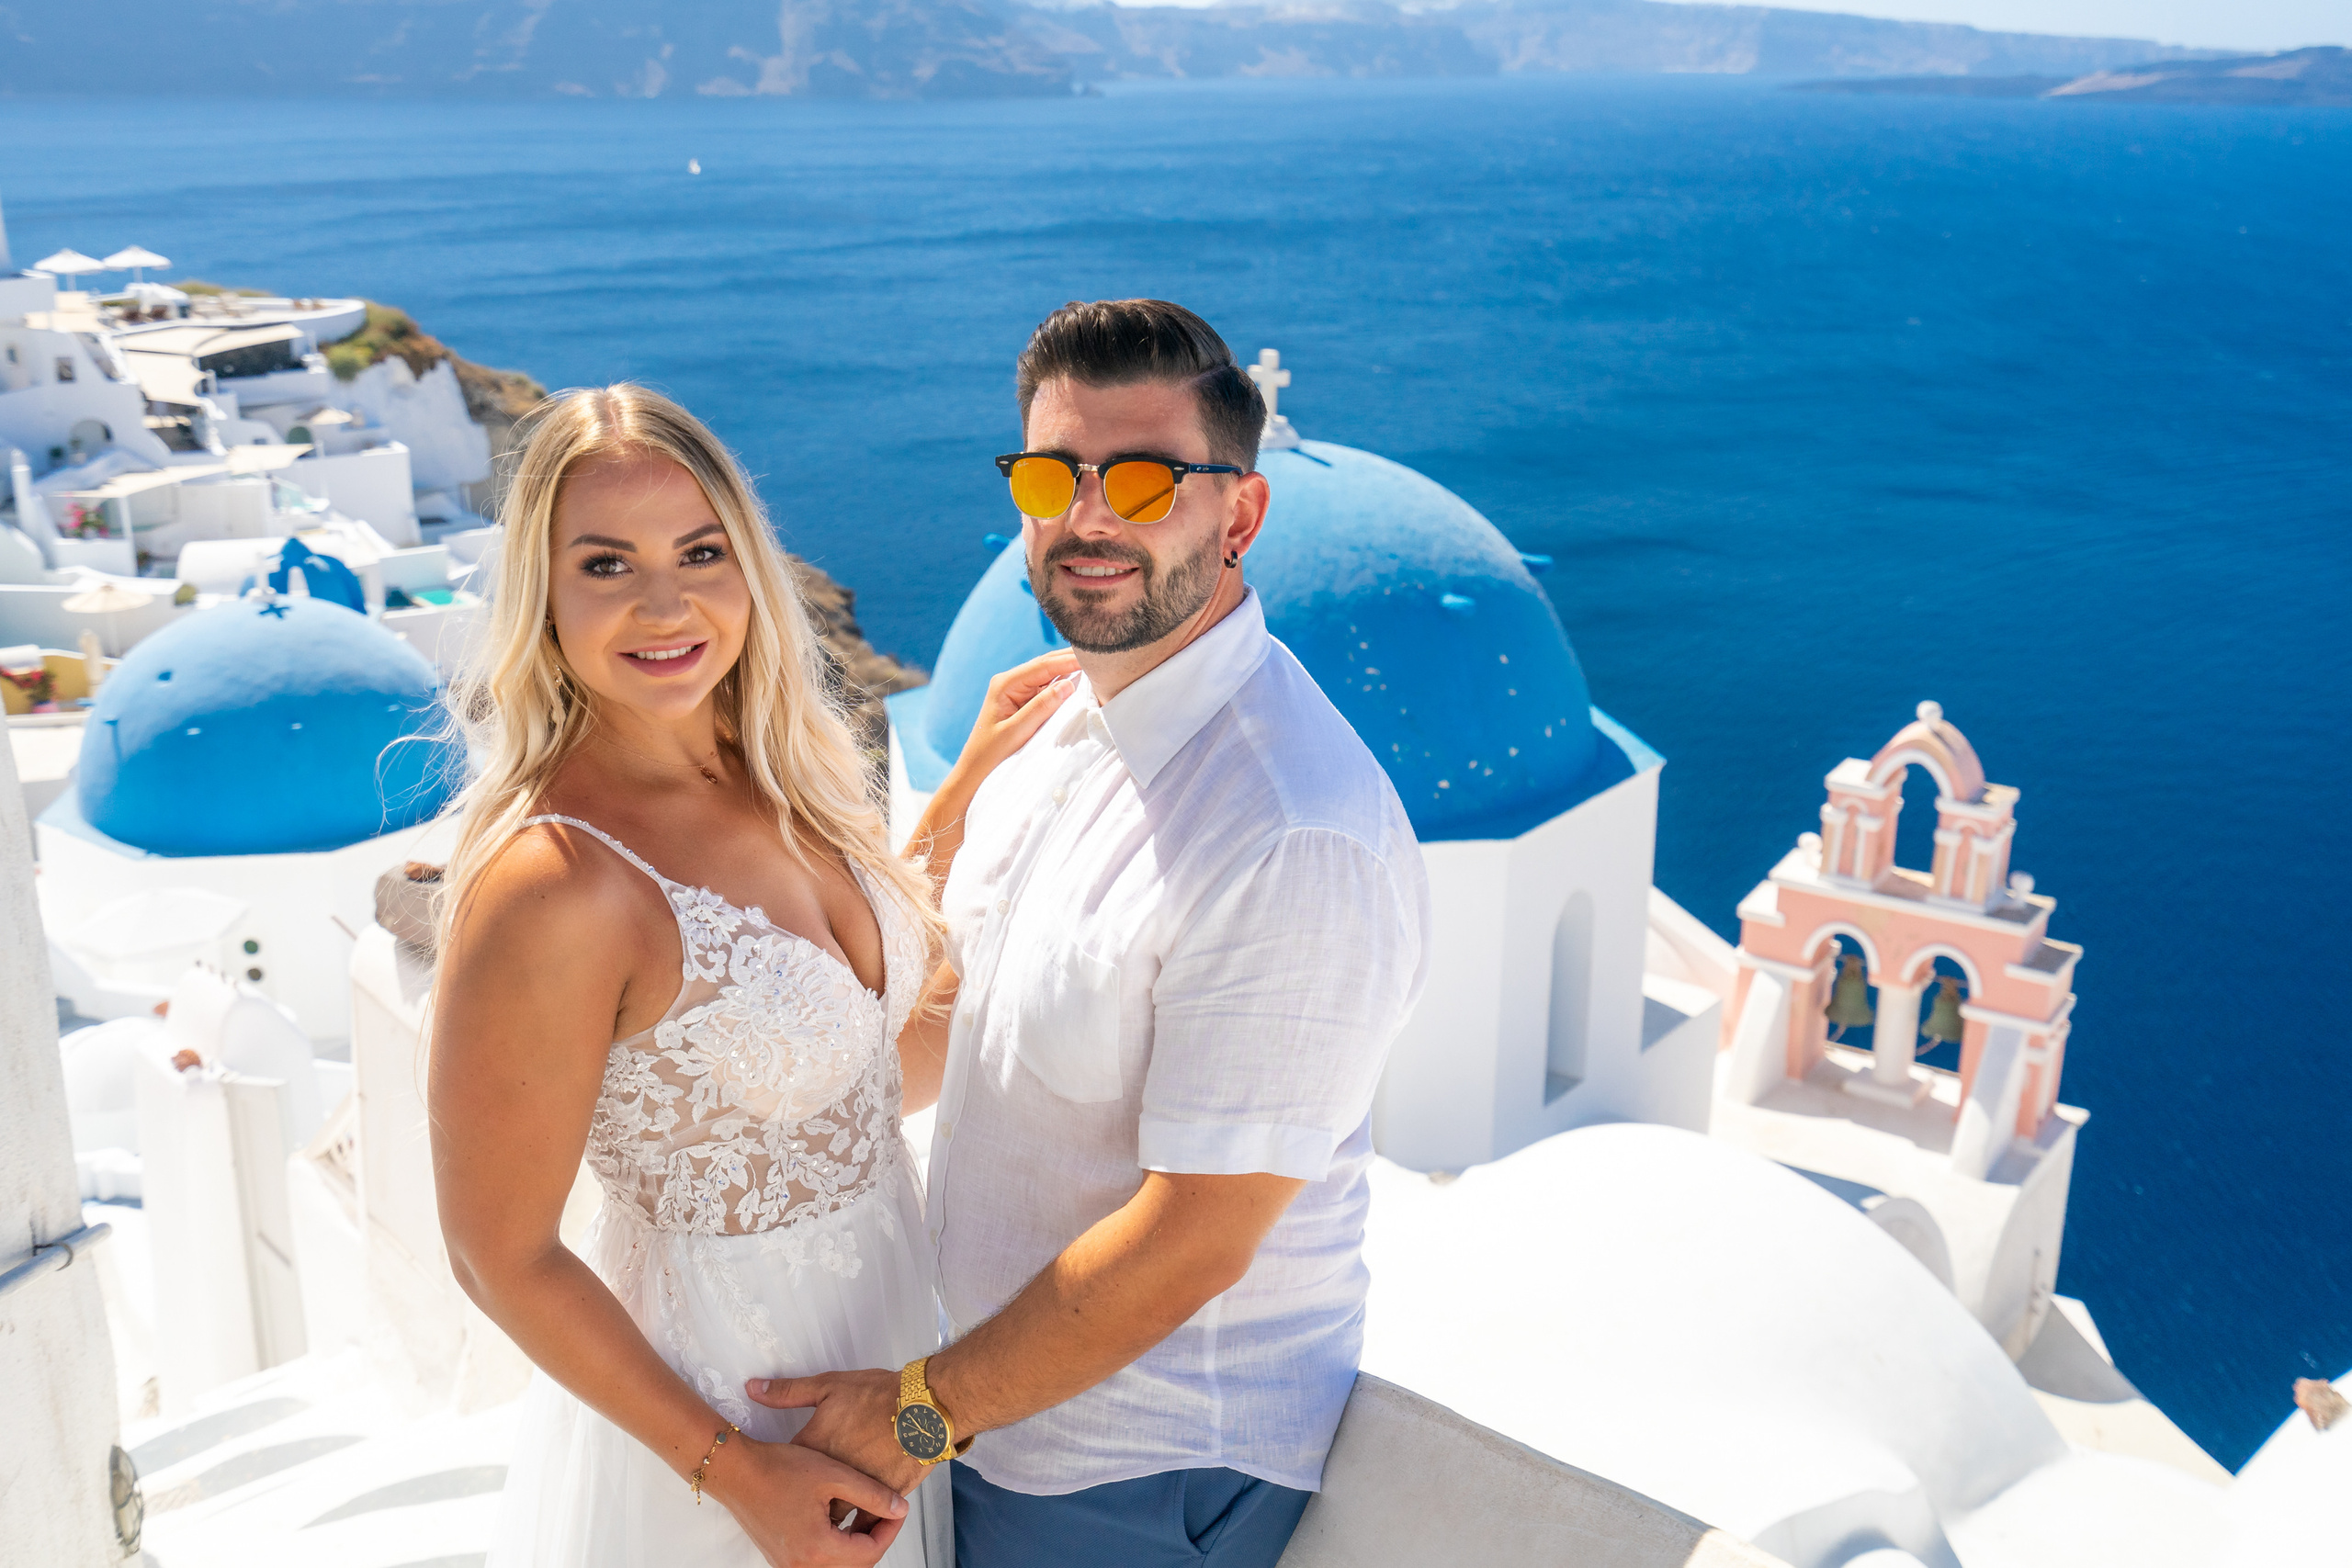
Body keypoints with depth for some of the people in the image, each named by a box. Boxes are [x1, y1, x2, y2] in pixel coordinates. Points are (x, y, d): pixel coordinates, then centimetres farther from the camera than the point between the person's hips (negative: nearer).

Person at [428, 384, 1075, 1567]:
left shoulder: (773, 777, -5)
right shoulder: (547, 888, -27)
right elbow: (503, 1260, -19)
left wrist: (971, 781, 3)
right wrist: (734, 1472, -14)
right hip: (716, 1401, -7)